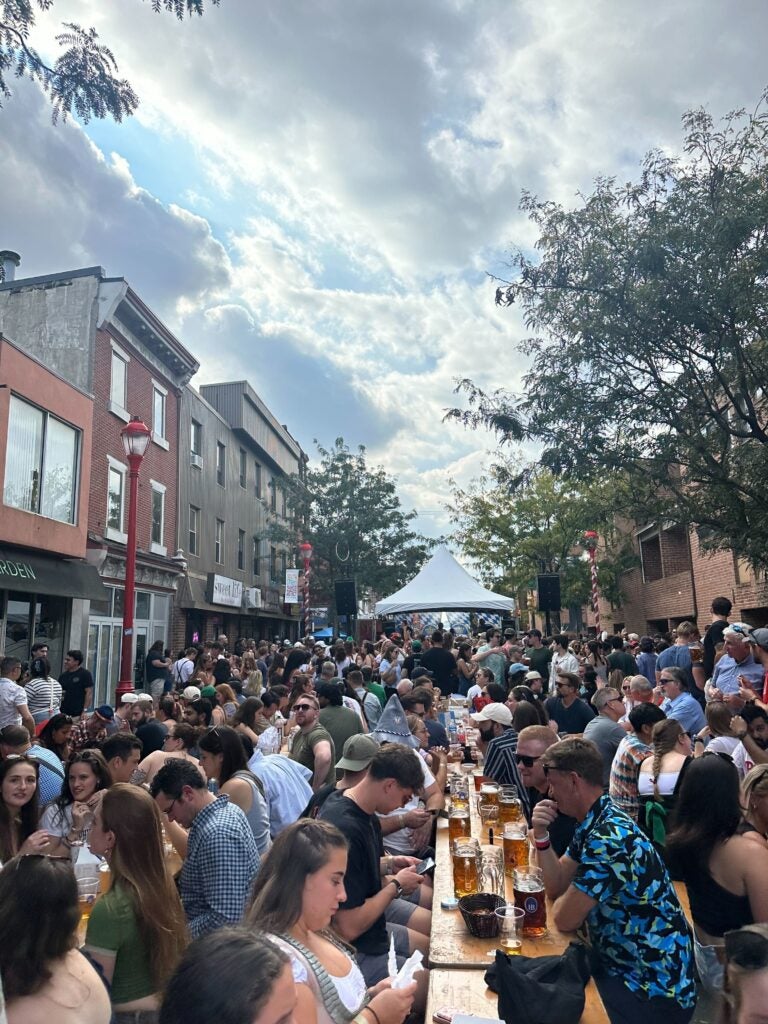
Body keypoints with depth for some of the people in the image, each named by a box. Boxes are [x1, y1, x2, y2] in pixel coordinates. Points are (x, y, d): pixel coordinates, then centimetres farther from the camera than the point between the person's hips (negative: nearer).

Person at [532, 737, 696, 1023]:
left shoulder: (608, 838, -27)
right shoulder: (592, 824, 3)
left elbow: (565, 919, -21)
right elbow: (556, 886, 7)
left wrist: (565, 902, 1)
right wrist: (541, 836, -6)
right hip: (620, 963, 8)